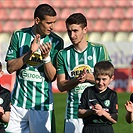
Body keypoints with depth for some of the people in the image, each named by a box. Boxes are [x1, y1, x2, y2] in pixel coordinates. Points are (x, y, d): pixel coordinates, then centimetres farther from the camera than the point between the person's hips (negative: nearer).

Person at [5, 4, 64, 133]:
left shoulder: (56, 41, -2)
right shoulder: (19, 35, 2)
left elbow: (52, 77, -4)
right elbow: (10, 68, -3)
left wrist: (46, 57, -20)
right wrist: (30, 52, -14)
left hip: (42, 104, -1)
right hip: (19, 101, 1)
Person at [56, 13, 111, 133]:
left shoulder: (99, 50, 4)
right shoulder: (63, 54, 7)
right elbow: (61, 86, 4)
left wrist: (88, 77, -14)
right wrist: (77, 79, -15)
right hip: (73, 113, 1)